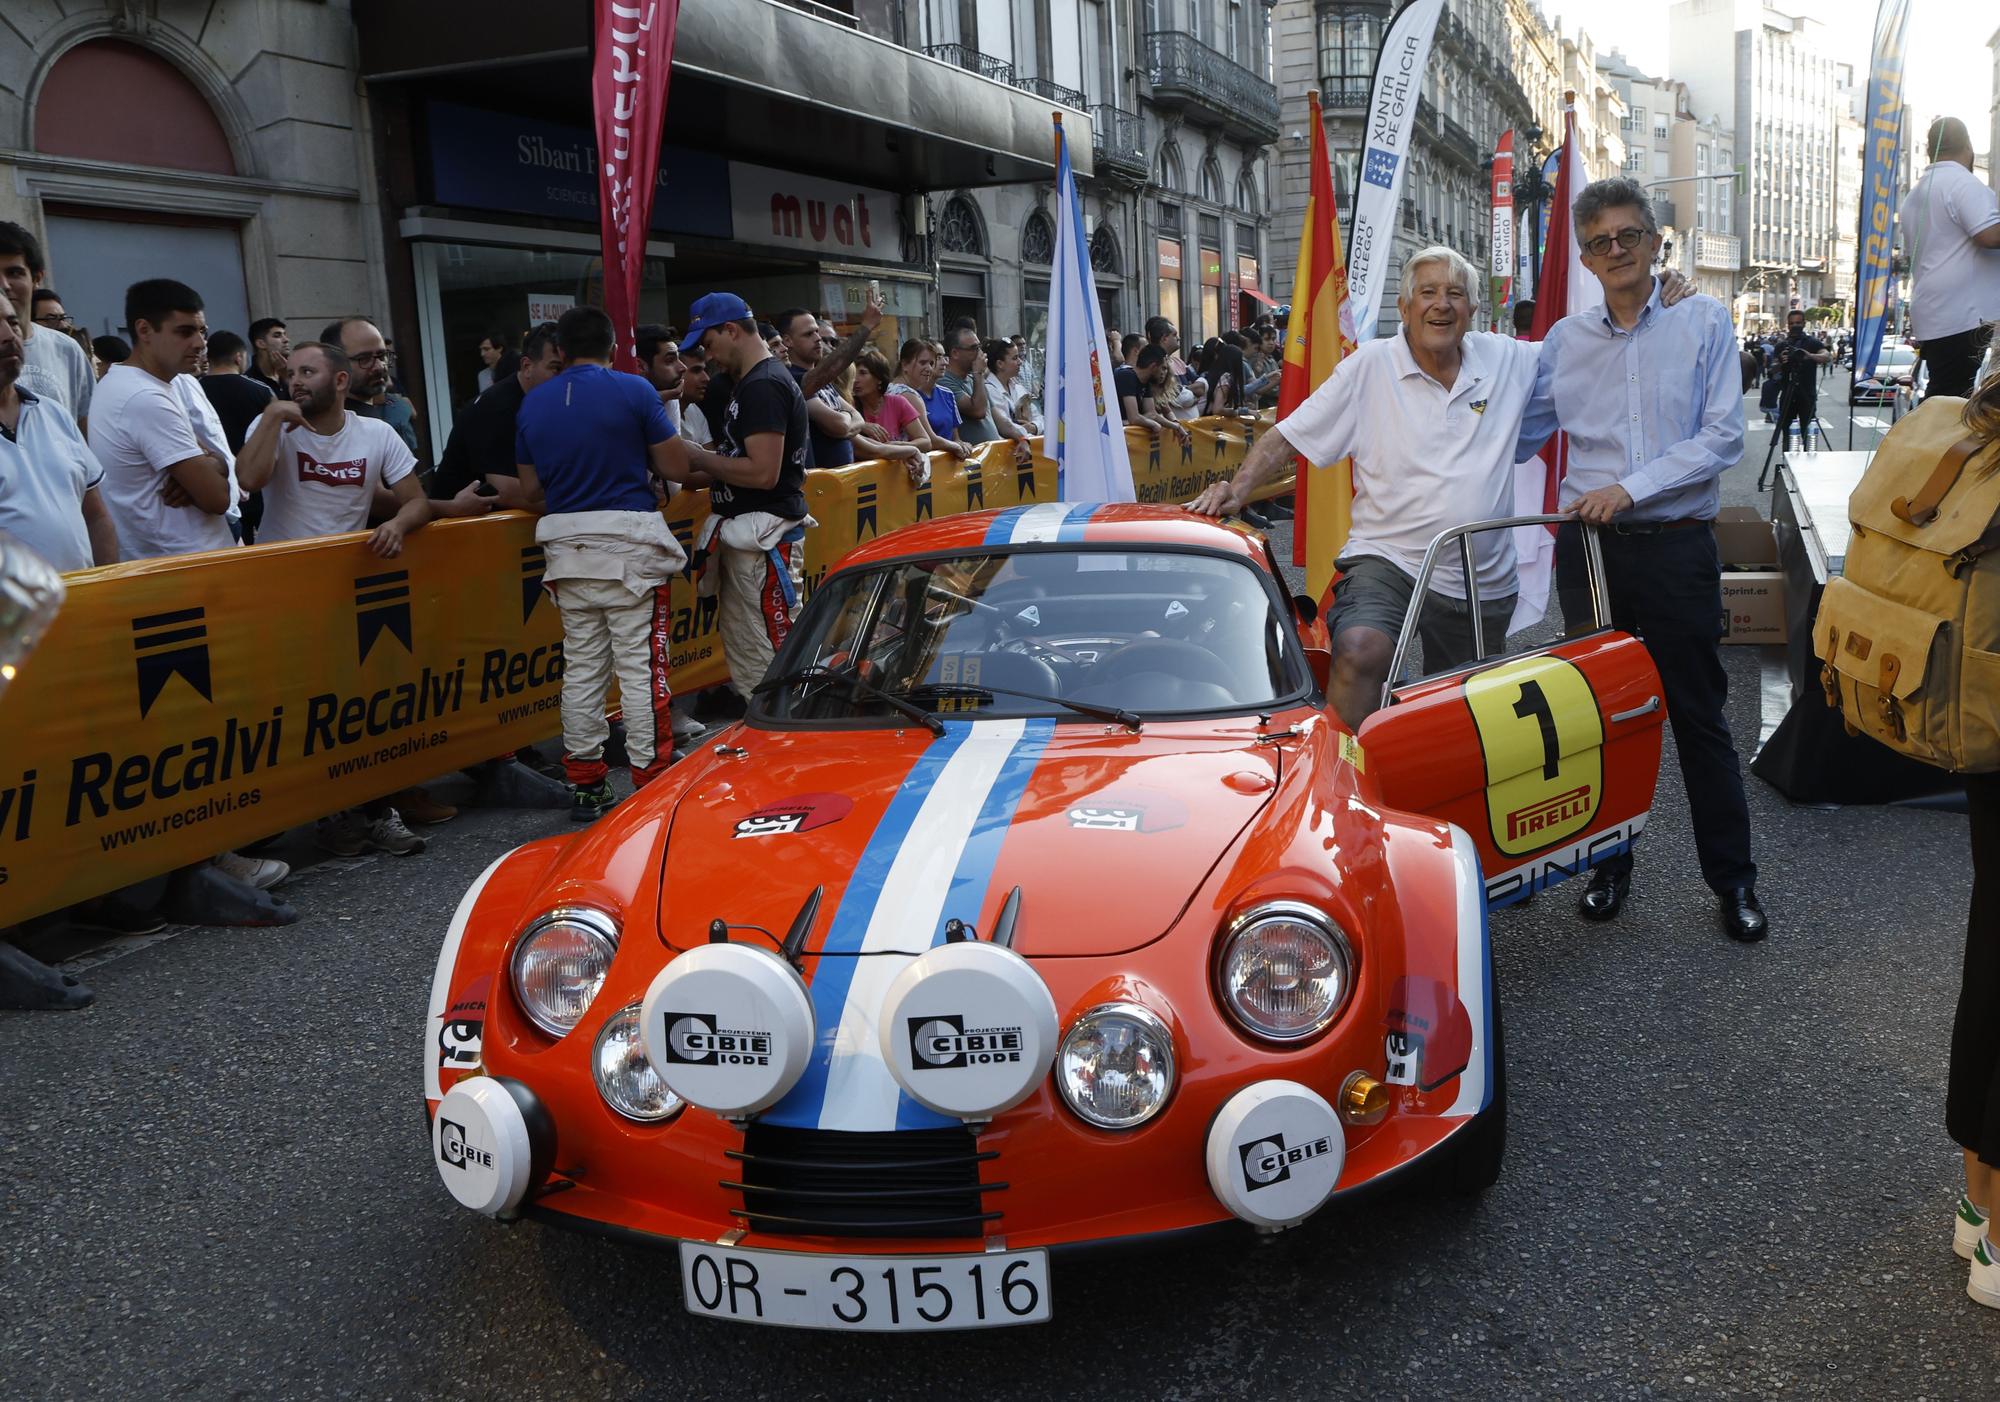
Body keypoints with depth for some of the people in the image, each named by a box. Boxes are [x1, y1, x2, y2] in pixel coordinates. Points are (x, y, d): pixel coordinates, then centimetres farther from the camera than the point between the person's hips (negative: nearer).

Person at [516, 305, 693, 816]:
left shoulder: (533, 403, 10)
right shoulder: (635, 391, -4)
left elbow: (532, 488, 14)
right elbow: (677, 468, -3)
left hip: (566, 542, 5)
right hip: (628, 538, -4)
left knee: (581, 665, 10)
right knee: (640, 664, -1)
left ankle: (587, 785, 14)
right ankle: (651, 782, 0)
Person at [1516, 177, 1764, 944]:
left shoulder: (1703, 322, 1)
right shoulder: (1565, 340, 8)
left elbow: (1722, 437, -6)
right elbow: (1520, 433, 13)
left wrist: (1629, 487, -15)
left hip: (1676, 544, -2)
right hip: (1589, 546, 3)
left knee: (1699, 715, 2)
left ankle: (1733, 878, 14)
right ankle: (1611, 864, 23)